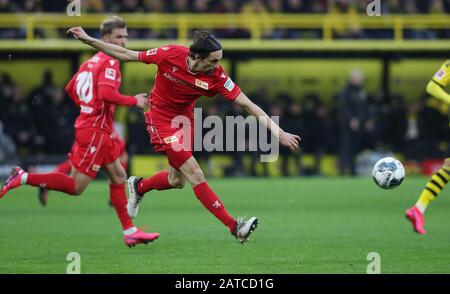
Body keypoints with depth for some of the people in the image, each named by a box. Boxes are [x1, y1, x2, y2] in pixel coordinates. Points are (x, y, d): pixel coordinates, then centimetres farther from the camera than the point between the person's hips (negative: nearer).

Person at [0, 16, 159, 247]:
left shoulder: (92, 61, 15)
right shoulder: (110, 63, -12)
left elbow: (70, 89, 22)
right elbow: (106, 93, -27)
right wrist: (134, 101, -15)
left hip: (87, 125, 10)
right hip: (95, 131, -10)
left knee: (119, 177, 13)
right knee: (76, 187, -8)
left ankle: (130, 232, 16)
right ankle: (23, 178, -8)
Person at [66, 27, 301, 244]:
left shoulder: (216, 76, -21)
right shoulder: (170, 55, -26)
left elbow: (246, 104, -21)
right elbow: (125, 55, -13)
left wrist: (278, 132, -28)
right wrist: (87, 40, -12)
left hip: (185, 117, 4)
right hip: (161, 117, -4)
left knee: (177, 180, 10)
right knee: (195, 174, -14)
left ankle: (138, 187, 41)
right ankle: (234, 227, -15)